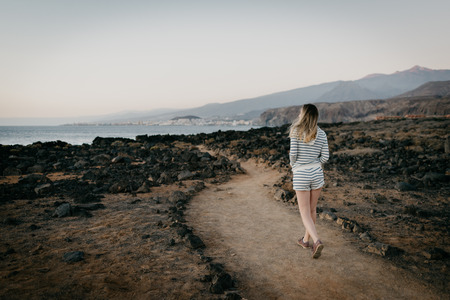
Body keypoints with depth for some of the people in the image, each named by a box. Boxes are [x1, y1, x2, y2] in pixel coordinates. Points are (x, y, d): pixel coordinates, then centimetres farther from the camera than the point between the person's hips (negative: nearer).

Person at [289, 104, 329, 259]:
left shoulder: (296, 131, -9)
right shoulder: (321, 134, 1)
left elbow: (293, 153, -12)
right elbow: (325, 156, 0)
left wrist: (293, 165, 8)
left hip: (301, 175, -4)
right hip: (317, 173, 4)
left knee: (305, 213, 5)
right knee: (312, 209, 18)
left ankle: (317, 241, -13)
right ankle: (306, 239, 33)